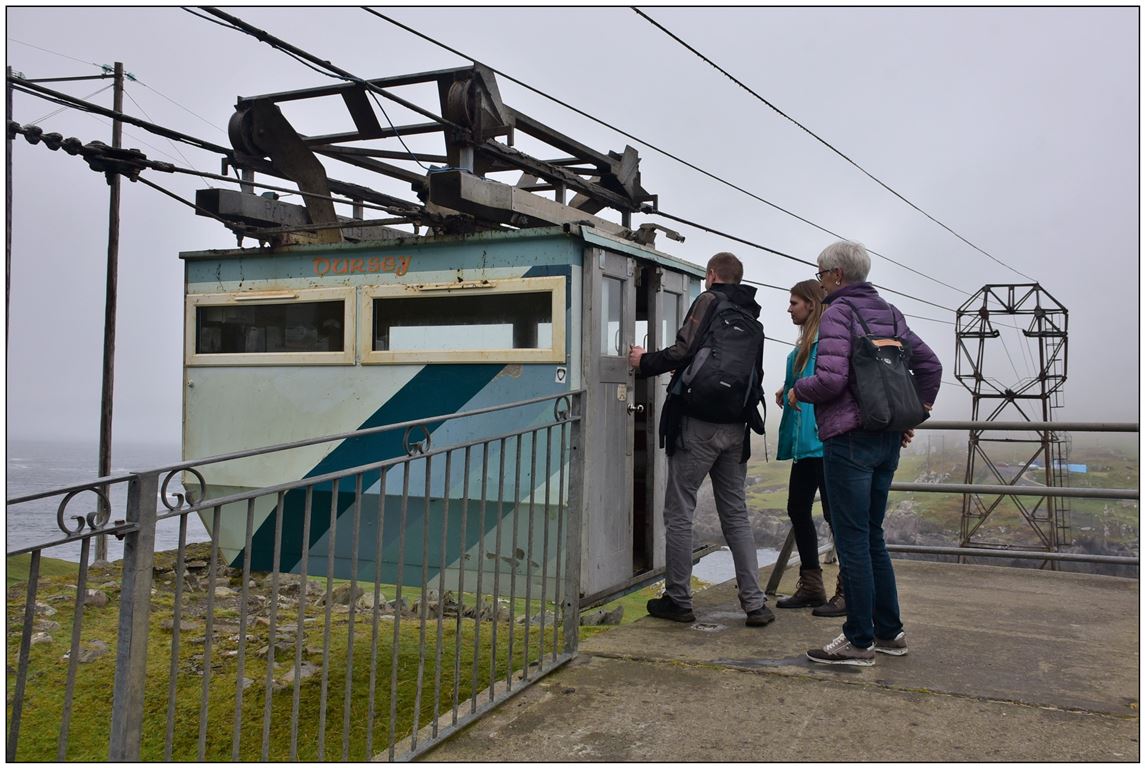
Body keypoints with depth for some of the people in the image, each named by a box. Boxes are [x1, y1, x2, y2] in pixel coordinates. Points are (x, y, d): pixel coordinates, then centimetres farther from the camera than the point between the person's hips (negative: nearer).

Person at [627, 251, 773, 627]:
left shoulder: (709, 301, -5)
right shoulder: (752, 318, 15)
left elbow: (683, 351, -17)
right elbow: (756, 375, 17)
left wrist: (645, 361, -1)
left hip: (698, 423, -7)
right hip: (736, 427, 7)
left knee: (679, 512, 4)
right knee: (736, 514, 12)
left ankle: (678, 600, 10)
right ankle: (755, 603, 10)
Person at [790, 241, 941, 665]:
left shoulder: (837, 313, -11)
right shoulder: (888, 313, 15)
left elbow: (831, 378, -22)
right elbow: (930, 364, 16)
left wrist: (798, 391, -3)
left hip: (850, 438, -9)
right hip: (888, 439, 9)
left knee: (852, 540, -2)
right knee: (872, 536, 16)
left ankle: (860, 641, 4)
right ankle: (889, 631, 22)